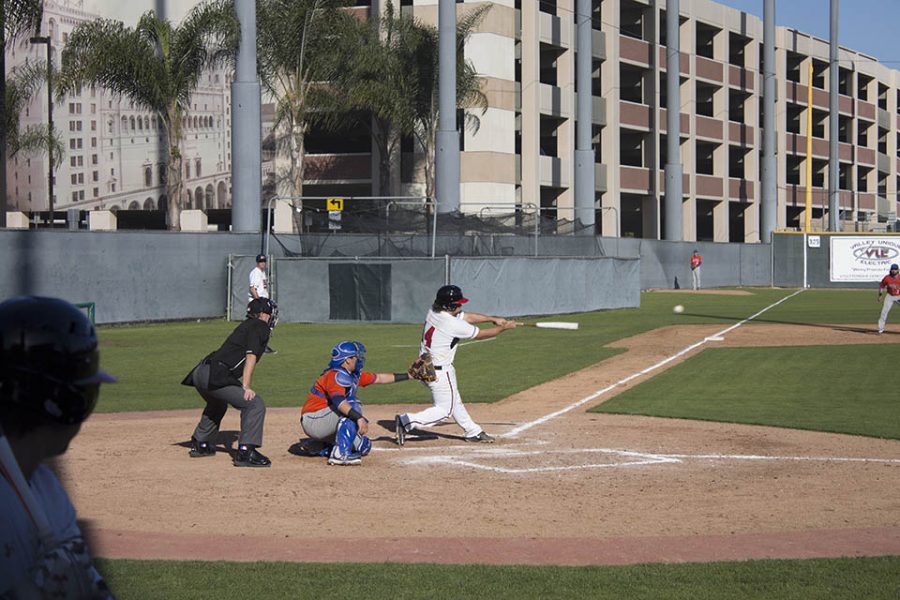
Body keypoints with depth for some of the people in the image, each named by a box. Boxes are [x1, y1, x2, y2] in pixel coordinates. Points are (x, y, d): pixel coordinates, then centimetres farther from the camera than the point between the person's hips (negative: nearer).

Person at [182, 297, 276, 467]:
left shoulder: (245, 326, 28)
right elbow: (251, 356, -10)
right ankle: (246, 451, -22)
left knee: (217, 405, 38)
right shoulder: (260, 326, 2)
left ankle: (199, 445, 47)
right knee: (254, 404, -15)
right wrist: (246, 388, -16)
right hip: (214, 376, -10)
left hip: (200, 373, 10)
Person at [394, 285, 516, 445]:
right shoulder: (453, 325, -24)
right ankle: (406, 422, -10)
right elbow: (482, 334, -11)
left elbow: (467, 317, 10)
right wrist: (504, 327, 4)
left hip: (425, 365, 10)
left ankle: (473, 432, 36)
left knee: (454, 401, 22)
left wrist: (493, 319, 9)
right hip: (440, 372, -10)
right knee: (444, 410, 1)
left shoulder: (433, 312, 0)